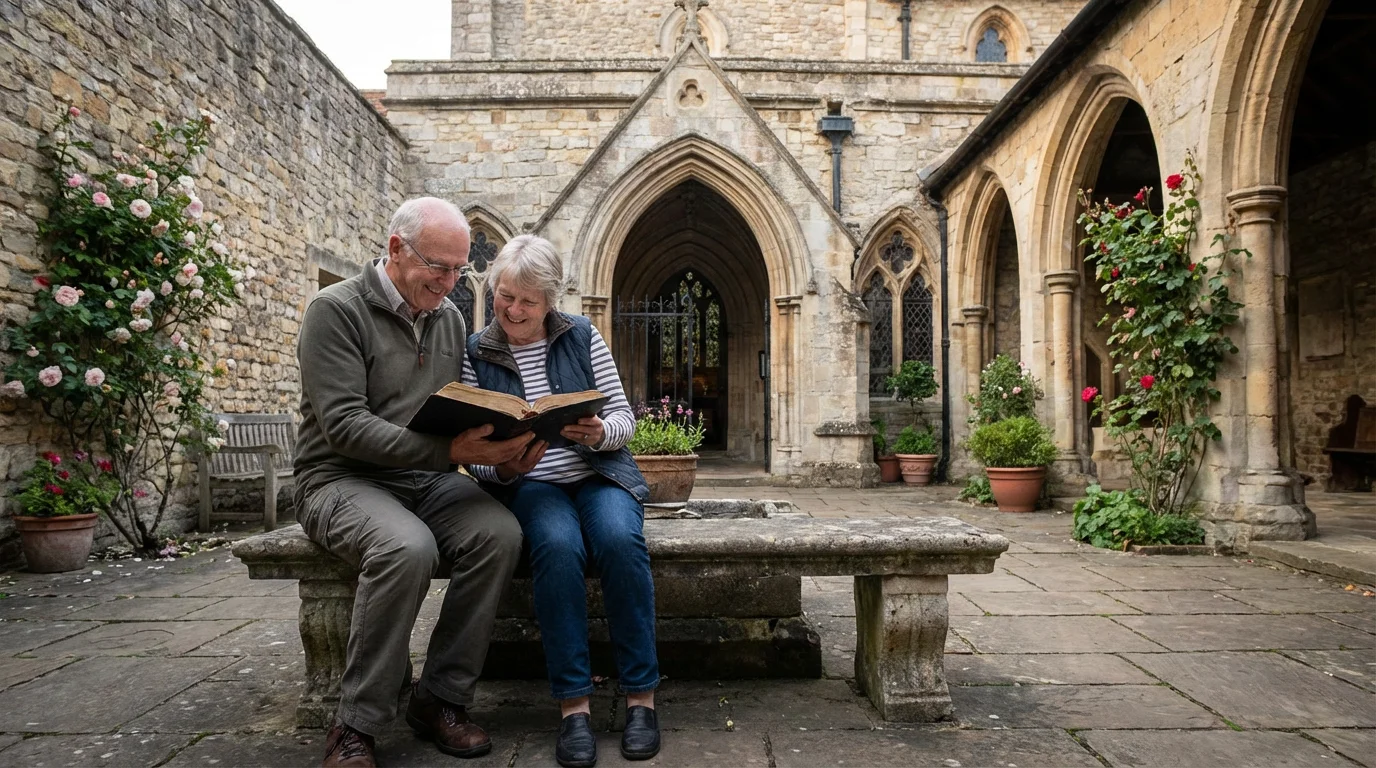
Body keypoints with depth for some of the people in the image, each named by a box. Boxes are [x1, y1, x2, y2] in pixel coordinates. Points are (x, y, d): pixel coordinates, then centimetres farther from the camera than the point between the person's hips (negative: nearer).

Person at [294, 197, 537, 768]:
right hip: (343, 479, -5)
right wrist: (447, 450, -29)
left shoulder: (450, 319, 11)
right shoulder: (337, 310, -9)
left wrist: (498, 443, -10)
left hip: (428, 480, 5)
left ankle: (440, 699, -10)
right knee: (407, 547, -36)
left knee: (500, 532, -25)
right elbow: (343, 425, -19)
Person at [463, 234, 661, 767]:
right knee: (558, 547, -34)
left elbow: (623, 417, 4)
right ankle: (573, 705, -23)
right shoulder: (477, 355, 3)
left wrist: (599, 432, -19)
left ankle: (641, 697, -18)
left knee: (620, 540, -31)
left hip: (600, 473, 1)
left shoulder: (582, 337, 4)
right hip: (531, 484, 0)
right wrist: (502, 468, -20)